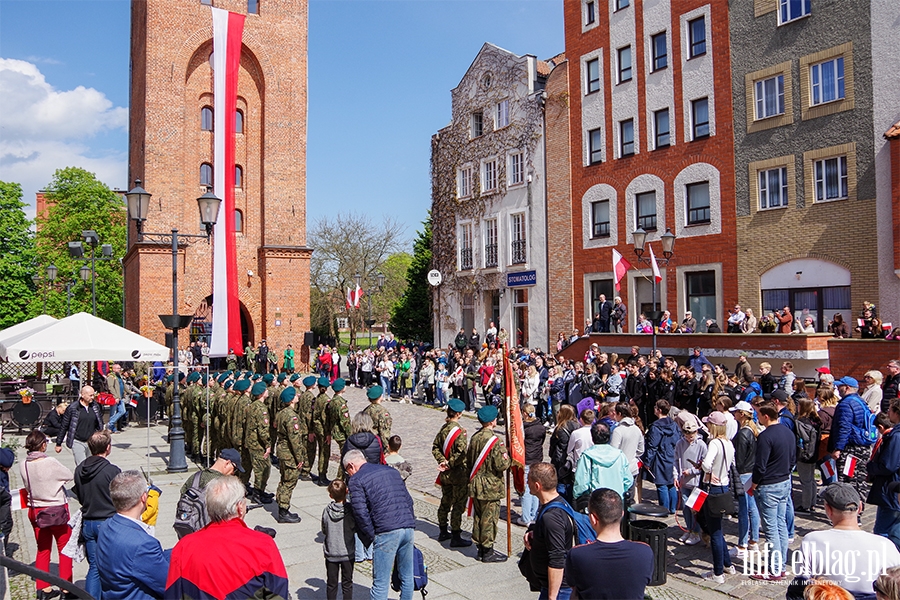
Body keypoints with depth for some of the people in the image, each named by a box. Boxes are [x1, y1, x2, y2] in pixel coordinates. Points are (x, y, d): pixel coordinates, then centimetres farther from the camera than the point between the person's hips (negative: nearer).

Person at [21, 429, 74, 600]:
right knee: (64, 548, 8)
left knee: (43, 549, 18)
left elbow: (27, 485, 5)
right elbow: (69, 476, -8)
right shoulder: (50, 462, -22)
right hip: (57, 510, -5)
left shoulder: (23, 465, -6)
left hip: (35, 511, 5)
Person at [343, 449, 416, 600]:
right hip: (408, 528, 6)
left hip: (386, 532, -6)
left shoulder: (356, 480, 2)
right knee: (407, 577, 17)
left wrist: (371, 537, 1)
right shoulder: (392, 471, 21)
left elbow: (361, 512, -8)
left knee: (380, 583, 2)